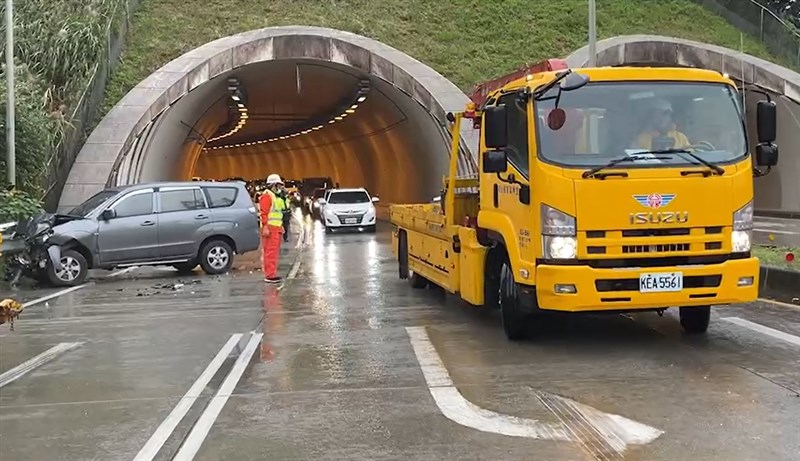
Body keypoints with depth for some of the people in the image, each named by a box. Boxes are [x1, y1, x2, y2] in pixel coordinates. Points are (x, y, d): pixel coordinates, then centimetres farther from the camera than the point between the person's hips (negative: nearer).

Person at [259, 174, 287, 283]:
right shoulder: (267, 196, -10)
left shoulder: (276, 197, 23)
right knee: (270, 252, -12)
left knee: (275, 252, 13)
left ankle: (272, 273, 20)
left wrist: (280, 226, 25)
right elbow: (264, 213, -19)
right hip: (270, 228, -11)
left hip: (276, 228, 11)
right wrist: (265, 227, -25)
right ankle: (270, 275, -13)